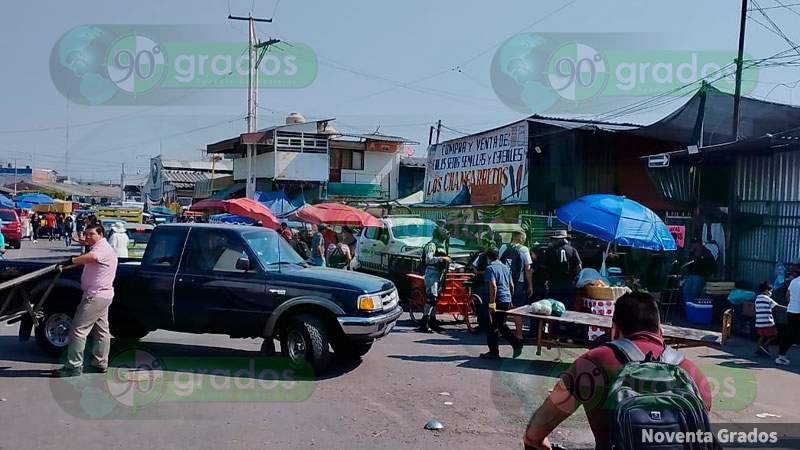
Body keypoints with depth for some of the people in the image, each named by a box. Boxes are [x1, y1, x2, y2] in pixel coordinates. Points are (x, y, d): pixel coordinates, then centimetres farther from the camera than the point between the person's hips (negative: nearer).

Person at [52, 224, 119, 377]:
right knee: (101, 330, 14)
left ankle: (73, 366, -7)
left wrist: (71, 261, -34)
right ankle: (101, 363, 21)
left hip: (95, 296, -11)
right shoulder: (100, 247, 19)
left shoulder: (102, 247, -17)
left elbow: (91, 257, -37)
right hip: (103, 296, 11)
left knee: (78, 330, -9)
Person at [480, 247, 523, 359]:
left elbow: (493, 286, -21)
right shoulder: (506, 267, 14)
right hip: (507, 299, 8)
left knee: (492, 327, 3)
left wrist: (492, 302, -21)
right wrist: (511, 298, 26)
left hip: (498, 300, -8)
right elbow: (511, 285, 17)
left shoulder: (490, 268, -10)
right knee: (502, 325, 18)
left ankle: (494, 352, 7)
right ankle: (516, 343, 7)